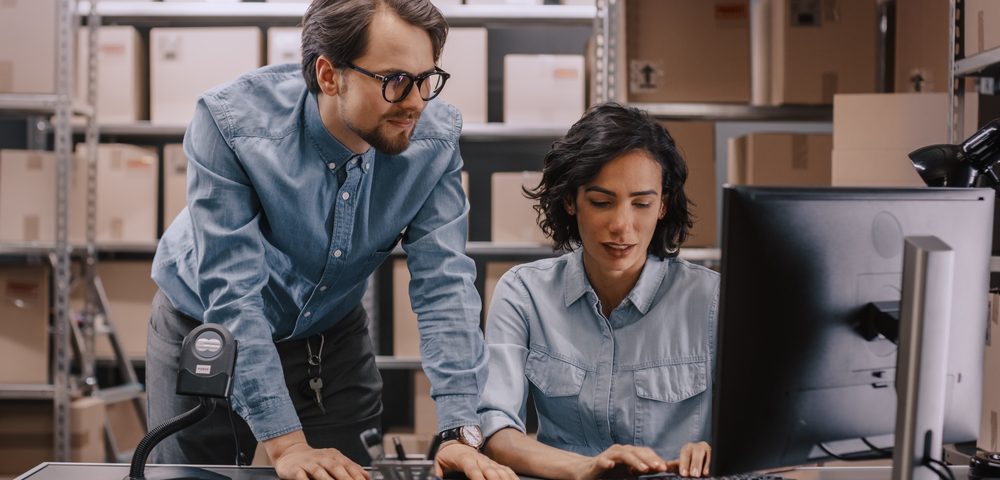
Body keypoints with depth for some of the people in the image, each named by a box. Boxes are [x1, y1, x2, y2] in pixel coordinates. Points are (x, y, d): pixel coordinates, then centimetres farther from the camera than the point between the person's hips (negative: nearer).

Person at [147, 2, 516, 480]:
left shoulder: (435, 138, -21)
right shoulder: (230, 122, -32)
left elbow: (444, 284, -22)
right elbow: (233, 295, -33)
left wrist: (459, 433, -32)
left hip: (331, 333, 3)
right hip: (207, 327, -2)